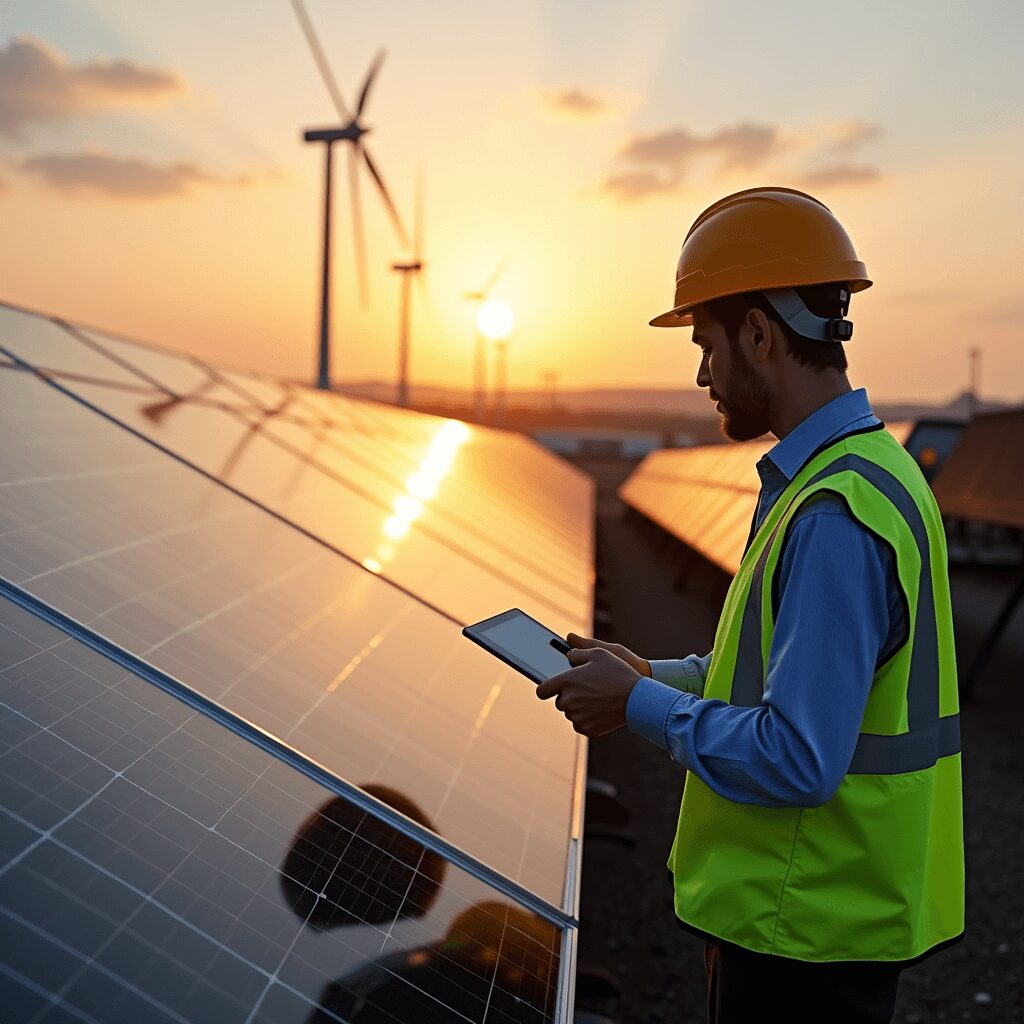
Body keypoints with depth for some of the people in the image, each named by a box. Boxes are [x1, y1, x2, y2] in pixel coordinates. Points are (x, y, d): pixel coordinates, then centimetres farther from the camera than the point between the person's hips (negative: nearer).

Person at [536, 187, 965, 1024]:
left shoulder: (836, 516, -27)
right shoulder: (861, 469, 5)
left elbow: (796, 760, -28)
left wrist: (639, 705, -17)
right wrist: (656, 675, 5)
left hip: (807, 932, -9)